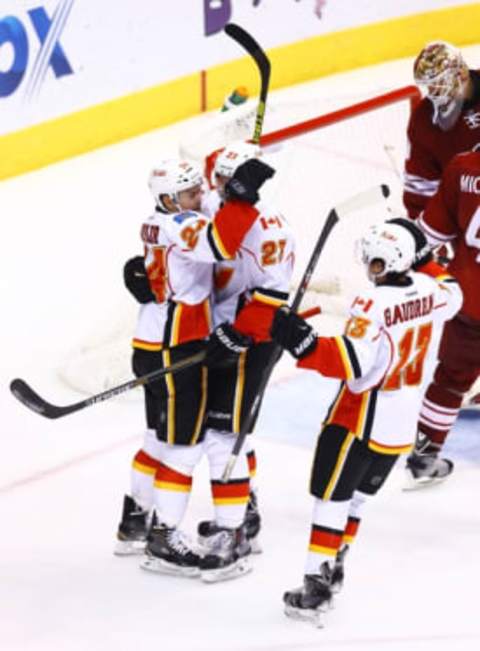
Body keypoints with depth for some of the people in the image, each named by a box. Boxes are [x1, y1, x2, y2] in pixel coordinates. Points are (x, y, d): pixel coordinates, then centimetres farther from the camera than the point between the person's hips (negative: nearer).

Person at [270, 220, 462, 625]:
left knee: (332, 497, -4)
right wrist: (422, 260, 30)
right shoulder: (428, 290, -1)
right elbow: (453, 295, 24)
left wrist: (303, 344, -36)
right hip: (402, 425, 8)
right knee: (358, 496, 21)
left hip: (360, 420, -8)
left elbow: (352, 363, -32)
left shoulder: (373, 305, -23)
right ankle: (334, 568, 29)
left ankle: (317, 583, -8)